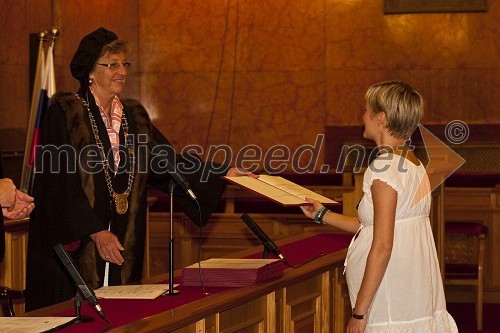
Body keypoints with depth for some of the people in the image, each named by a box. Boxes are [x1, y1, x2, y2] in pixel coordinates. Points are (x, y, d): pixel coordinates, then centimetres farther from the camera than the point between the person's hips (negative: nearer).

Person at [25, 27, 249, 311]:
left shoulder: (134, 116, 13)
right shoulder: (65, 114, -7)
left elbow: (169, 161, 9)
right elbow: (62, 184, -13)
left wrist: (224, 173, -2)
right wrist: (96, 232, -18)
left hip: (124, 245, 6)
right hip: (74, 244, -6)